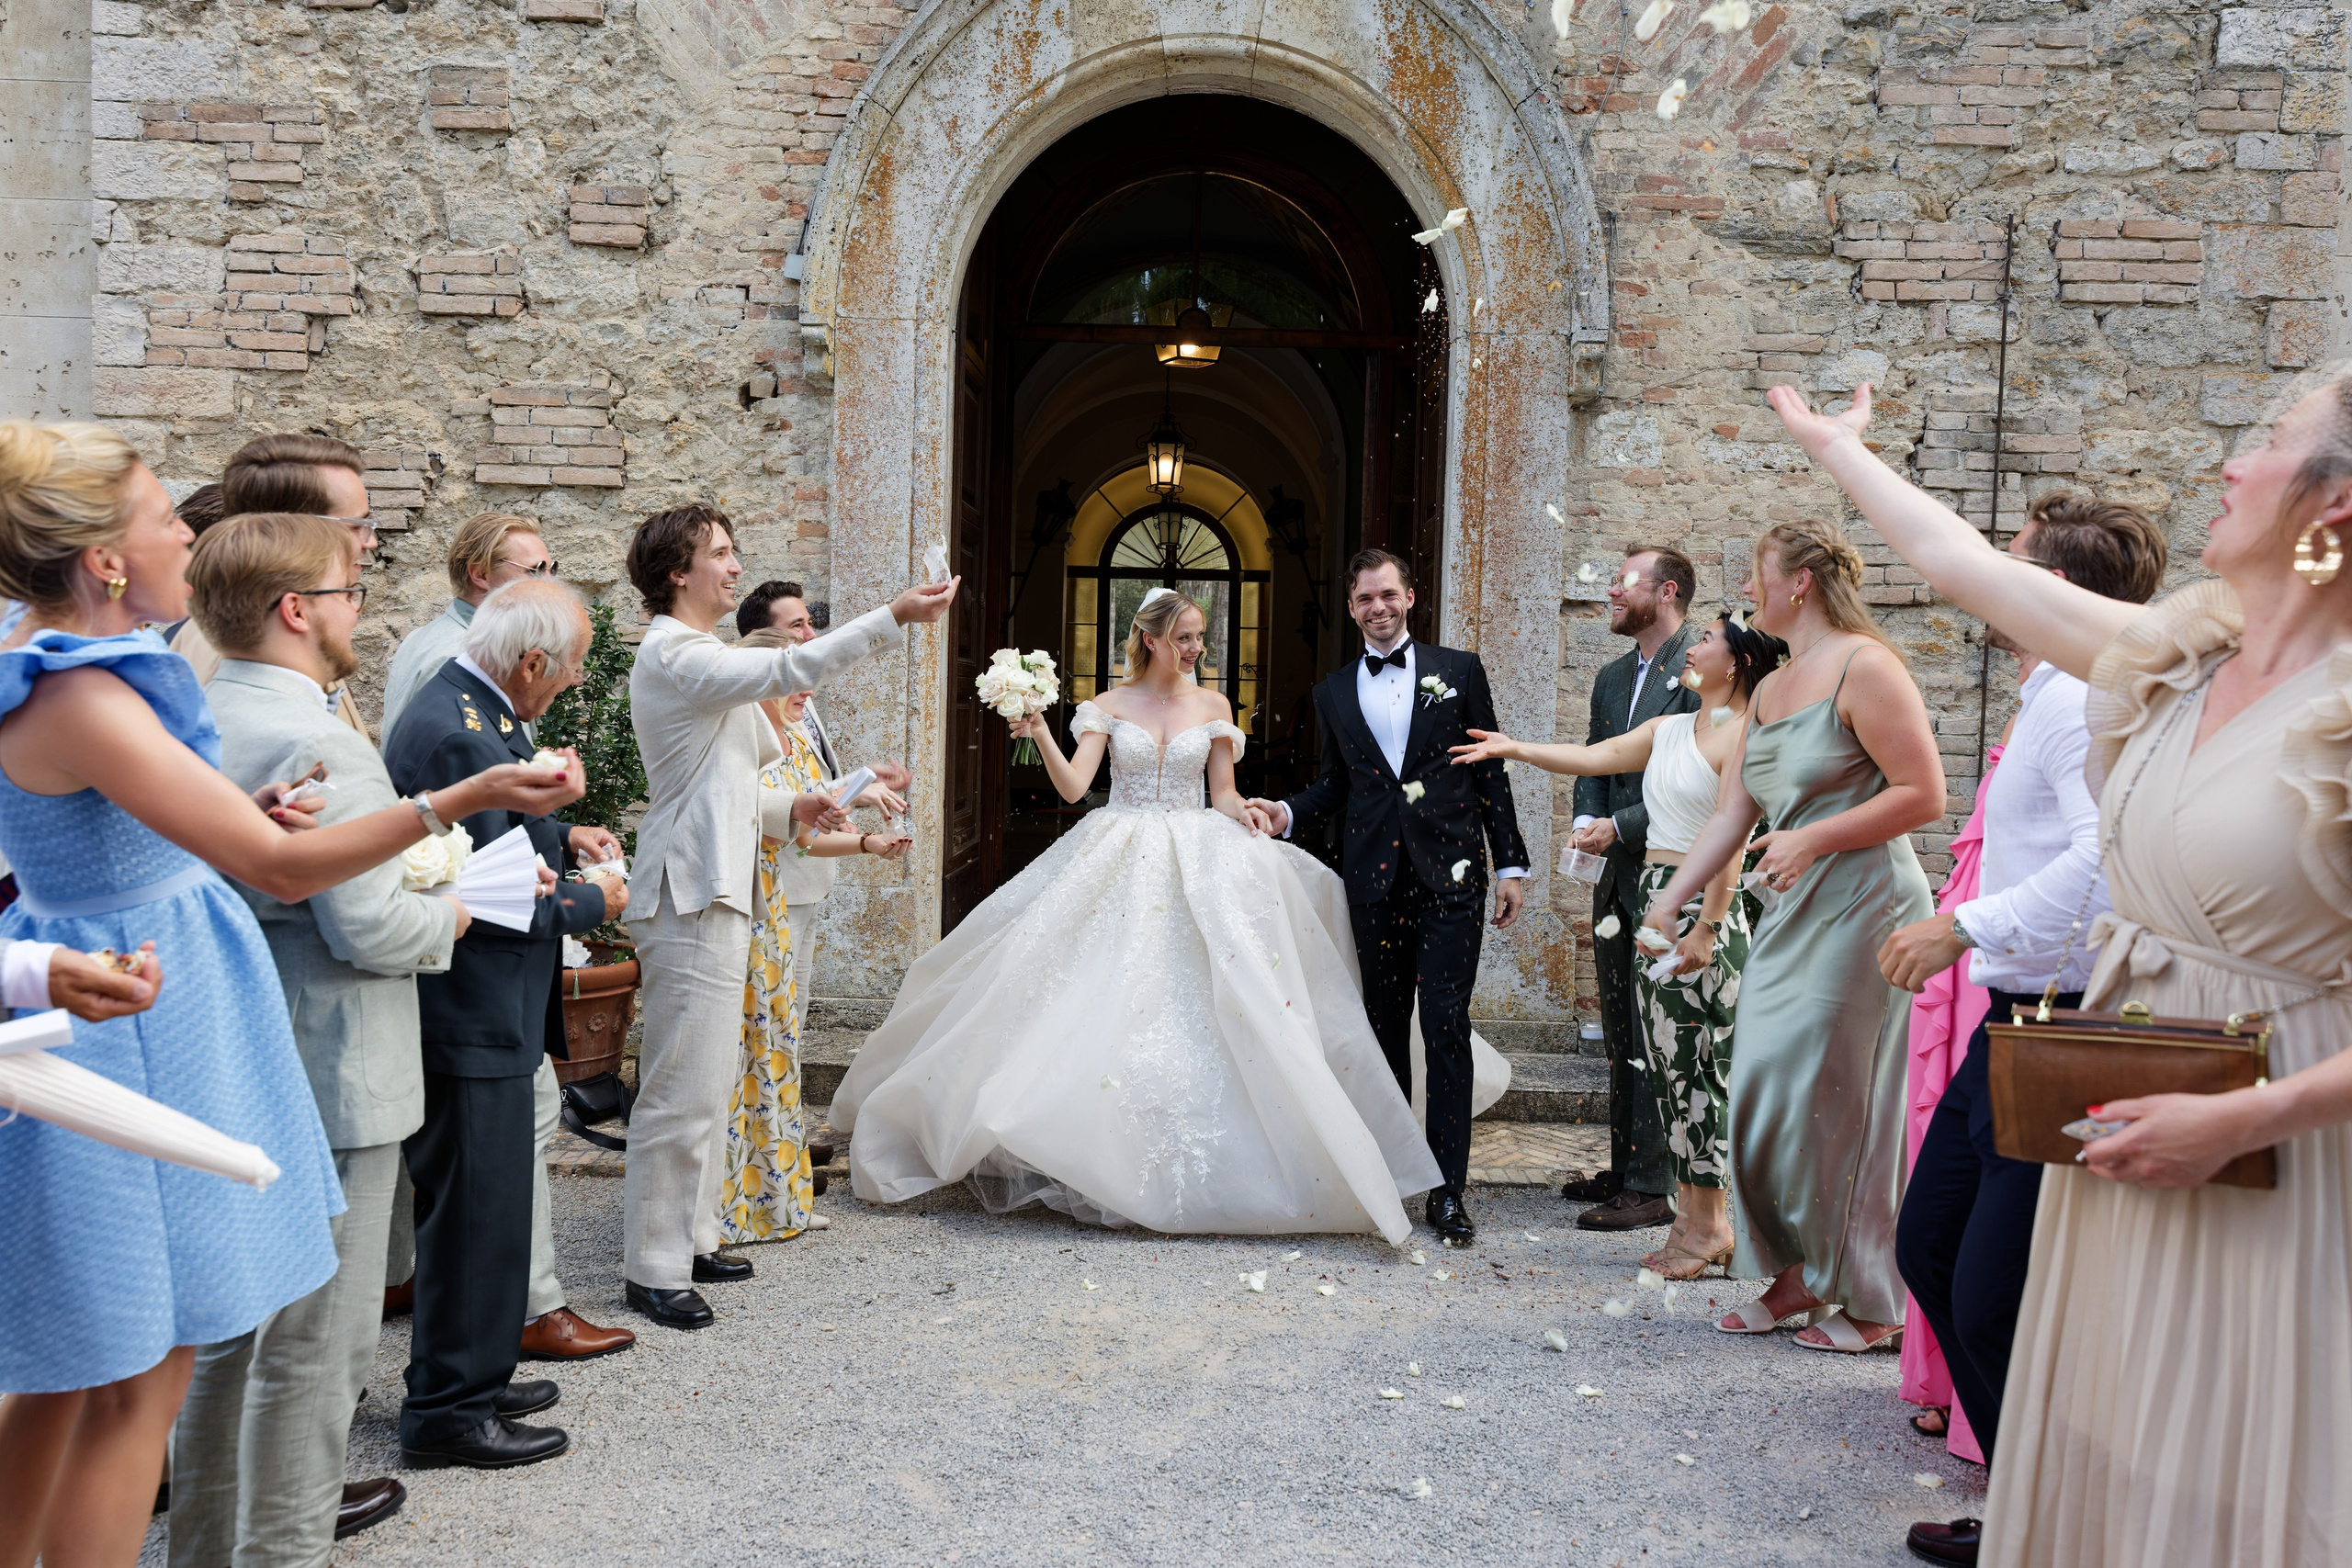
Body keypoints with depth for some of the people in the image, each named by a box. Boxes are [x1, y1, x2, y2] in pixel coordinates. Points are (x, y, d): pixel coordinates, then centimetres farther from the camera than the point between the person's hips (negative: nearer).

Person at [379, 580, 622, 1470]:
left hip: (476, 1012, 11)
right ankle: (450, 1412, 14)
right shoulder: (461, 736, -24)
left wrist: (560, 834, 9)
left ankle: (467, 1379, 33)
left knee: (478, 1208, 20)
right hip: (471, 1021, -11)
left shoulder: (460, 709, 9)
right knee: (476, 1213, 1)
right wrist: (592, 903, -9)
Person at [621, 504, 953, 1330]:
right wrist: (894, 615, -29)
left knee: (708, 1078, 16)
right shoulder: (674, 655, -14)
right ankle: (653, 1268, 1)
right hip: (692, 896, -11)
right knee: (684, 1088, -7)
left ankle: (690, 1238, 26)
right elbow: (787, 670, -27)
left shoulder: (688, 656, 19)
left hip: (709, 890, 11)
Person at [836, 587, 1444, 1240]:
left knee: (1192, 1010, -8)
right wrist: (1039, 734, -21)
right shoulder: (1109, 705, 5)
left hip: (1197, 863, 1)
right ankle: (1098, 1158, 4)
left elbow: (1222, 794, 8)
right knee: (1106, 1006, -7)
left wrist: (1245, 813, -13)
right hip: (1116, 865, 0)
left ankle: (1195, 1171, 1)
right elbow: (1073, 785, -5)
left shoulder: (1213, 706, 8)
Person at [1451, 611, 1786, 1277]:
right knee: (1666, 1063, 9)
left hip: (1704, 908, -8)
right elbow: (1595, 758, 19)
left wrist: (1706, 931, -20)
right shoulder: (1670, 730, 15)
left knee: (1695, 1066, -4)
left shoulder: (1742, 737, -10)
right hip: (1656, 905, 8)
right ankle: (1691, 1217, 18)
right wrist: (1512, 748, 21)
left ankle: (1709, 1226, 6)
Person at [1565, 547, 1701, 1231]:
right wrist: (1586, 821, 1)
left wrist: (1621, 826, -16)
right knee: (1621, 1033, 14)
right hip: (1617, 877, 9)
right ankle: (1625, 1167, 25)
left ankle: (1653, 1186, 1)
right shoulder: (1612, 676, 17)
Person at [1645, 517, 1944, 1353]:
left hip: (1861, 909, -8)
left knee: (1837, 1101, -2)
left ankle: (1870, 1300, 14)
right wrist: (1668, 899, 8)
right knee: (1764, 1090, 7)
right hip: (1789, 915, 8)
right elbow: (1730, 816, 15)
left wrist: (1813, 839, -19)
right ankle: (1796, 1272, 22)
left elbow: (1924, 795, -15)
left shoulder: (1863, 669, -10)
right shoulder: (1769, 690, 16)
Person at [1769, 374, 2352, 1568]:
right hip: (2120, 1121, 6)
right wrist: (1831, 445, 25)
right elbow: (1956, 560, 14)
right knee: (2091, 1454, 17)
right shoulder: (2166, 662, 4)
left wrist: (2238, 1119, -21)